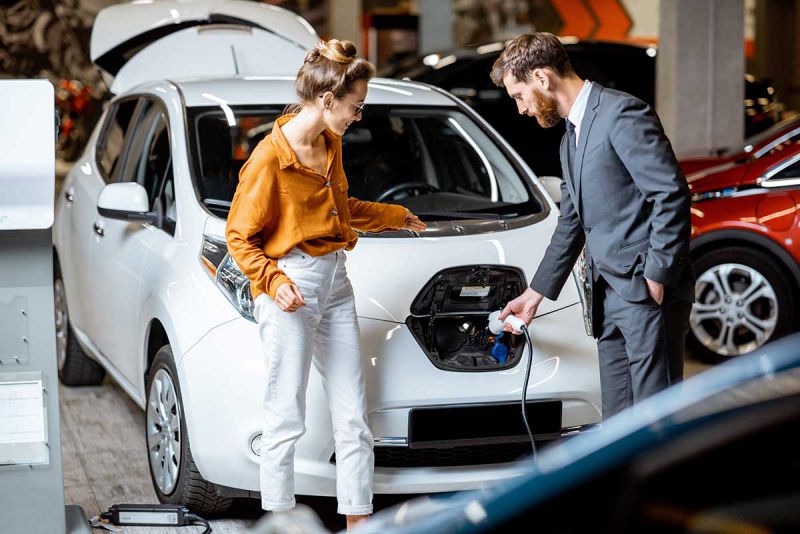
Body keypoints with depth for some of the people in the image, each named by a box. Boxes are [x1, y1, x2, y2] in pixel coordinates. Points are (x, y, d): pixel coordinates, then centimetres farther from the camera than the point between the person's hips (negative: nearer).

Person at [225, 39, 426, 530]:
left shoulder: (331, 145, 11)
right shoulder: (270, 158, -14)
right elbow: (240, 236, -10)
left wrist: (397, 217, 37)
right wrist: (273, 281, -23)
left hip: (335, 283, 8)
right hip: (291, 289, -8)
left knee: (354, 415, 8)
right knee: (287, 417, -3)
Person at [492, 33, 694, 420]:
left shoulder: (622, 114, -11)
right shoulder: (570, 140, 20)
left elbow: (672, 194, -17)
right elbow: (571, 223, 28)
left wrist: (657, 276, -17)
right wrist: (536, 292, 30)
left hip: (647, 291, -9)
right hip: (609, 297, 9)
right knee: (618, 419, 11)